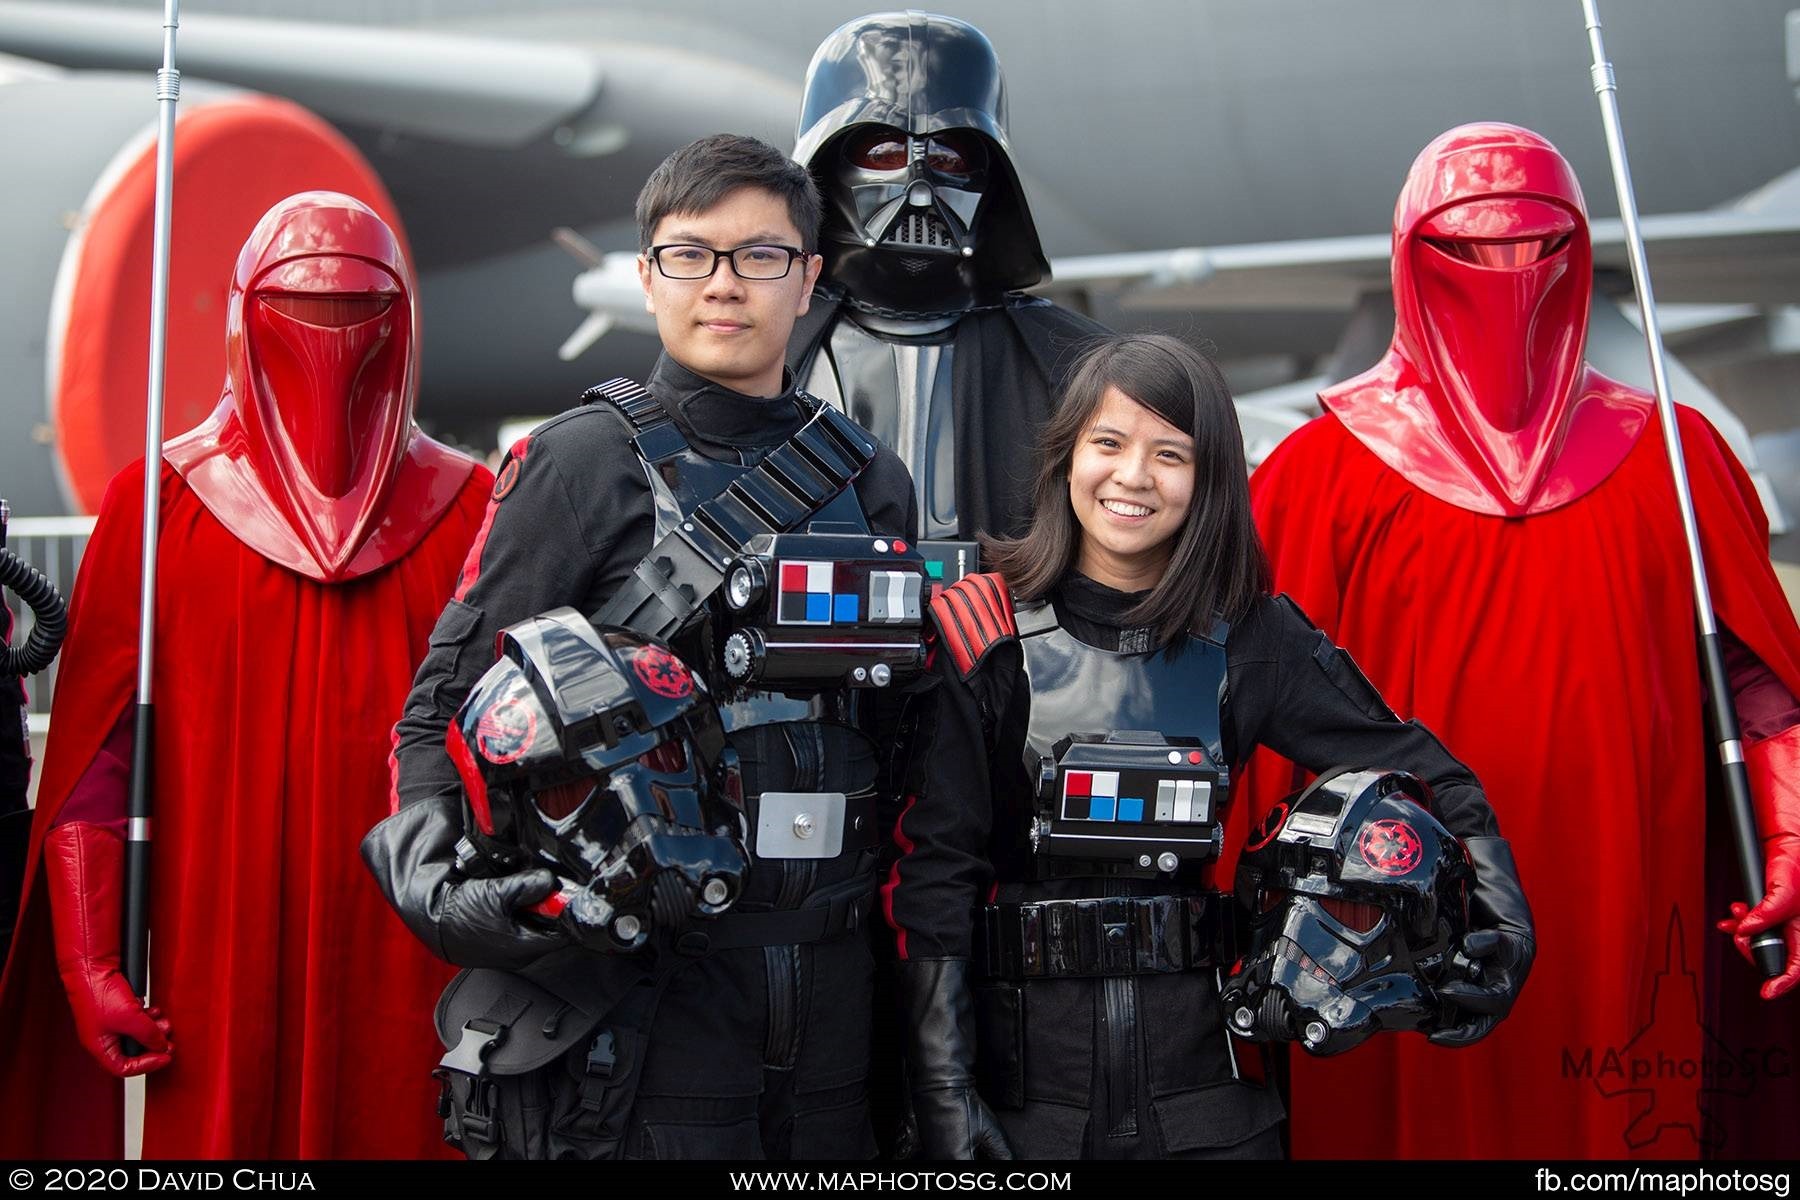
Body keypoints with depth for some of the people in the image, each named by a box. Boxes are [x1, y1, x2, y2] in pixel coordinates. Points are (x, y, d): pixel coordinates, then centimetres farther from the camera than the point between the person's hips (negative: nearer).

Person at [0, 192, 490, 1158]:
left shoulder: (467, 507, 6)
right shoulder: (157, 505, 4)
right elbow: (90, 749, 2)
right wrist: (87, 960, -4)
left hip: (410, 961, 1)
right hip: (214, 962, 0)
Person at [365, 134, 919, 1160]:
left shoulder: (873, 479, 10)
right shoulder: (584, 463, -4)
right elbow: (444, 711, -5)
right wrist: (436, 882, -20)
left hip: (831, 982, 5)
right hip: (647, 982, -5)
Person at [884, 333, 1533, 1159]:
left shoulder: (1250, 639, 0)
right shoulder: (982, 634, -5)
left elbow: (1420, 771, 2)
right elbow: (933, 869, -7)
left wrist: (1502, 925, -14)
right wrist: (942, 1090, -11)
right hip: (1025, 1082, -1)